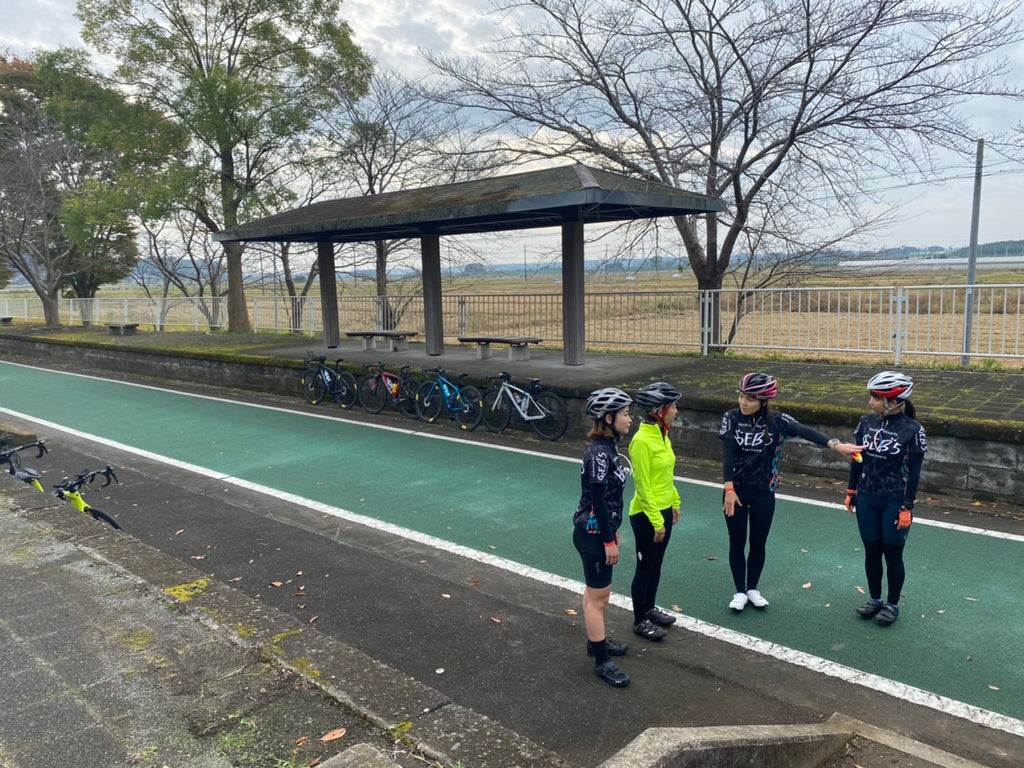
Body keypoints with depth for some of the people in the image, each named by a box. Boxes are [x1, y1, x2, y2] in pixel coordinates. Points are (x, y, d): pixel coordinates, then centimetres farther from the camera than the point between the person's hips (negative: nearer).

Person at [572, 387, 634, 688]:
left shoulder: (606, 446, 5)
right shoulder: (599, 453, -24)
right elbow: (597, 501, -23)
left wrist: (613, 530, 20)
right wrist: (609, 541, -18)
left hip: (598, 530, 10)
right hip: (593, 535, -9)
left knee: (596, 592, 23)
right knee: (598, 598, 3)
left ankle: (596, 640, 40)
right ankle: (602, 661, 15)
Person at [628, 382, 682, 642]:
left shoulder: (662, 434, 5)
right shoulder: (641, 440, -23)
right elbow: (643, 486, -22)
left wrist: (674, 503, 18)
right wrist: (656, 521, -19)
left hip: (663, 511, 9)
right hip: (646, 515, -9)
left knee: (656, 564, 21)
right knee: (645, 568, 5)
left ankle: (649, 609, 38)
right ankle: (640, 621, 21)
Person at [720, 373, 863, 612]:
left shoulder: (776, 420, -10)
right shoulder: (732, 418, -9)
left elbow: (806, 432, -26)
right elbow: (727, 455, -13)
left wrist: (835, 444, -42)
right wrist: (729, 490, -18)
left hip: (764, 493, 1)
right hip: (736, 490, 0)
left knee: (758, 543, 12)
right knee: (737, 543, 8)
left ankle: (753, 589, 32)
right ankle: (740, 592, 24)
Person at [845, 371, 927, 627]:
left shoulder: (912, 430, -13)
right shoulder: (866, 422, -1)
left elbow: (914, 472, -10)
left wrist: (907, 508, -11)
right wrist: (851, 491, 10)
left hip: (895, 503, -4)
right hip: (867, 499, 4)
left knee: (892, 555, 8)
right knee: (871, 551, 13)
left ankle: (892, 604, 26)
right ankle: (875, 599, 31)